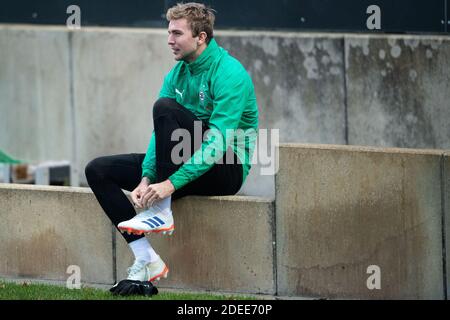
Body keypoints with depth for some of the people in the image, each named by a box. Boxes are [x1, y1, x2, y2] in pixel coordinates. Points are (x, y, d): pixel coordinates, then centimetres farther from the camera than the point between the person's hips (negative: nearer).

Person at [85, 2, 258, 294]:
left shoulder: (229, 74, -18)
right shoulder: (177, 74, 7)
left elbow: (218, 141, -26)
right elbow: (160, 134, 2)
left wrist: (171, 183, -32)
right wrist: (146, 178, -16)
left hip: (227, 169, -8)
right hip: (186, 164, 8)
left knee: (165, 108, -29)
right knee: (98, 170, -3)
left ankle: (161, 212, -23)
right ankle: (147, 261, -13)